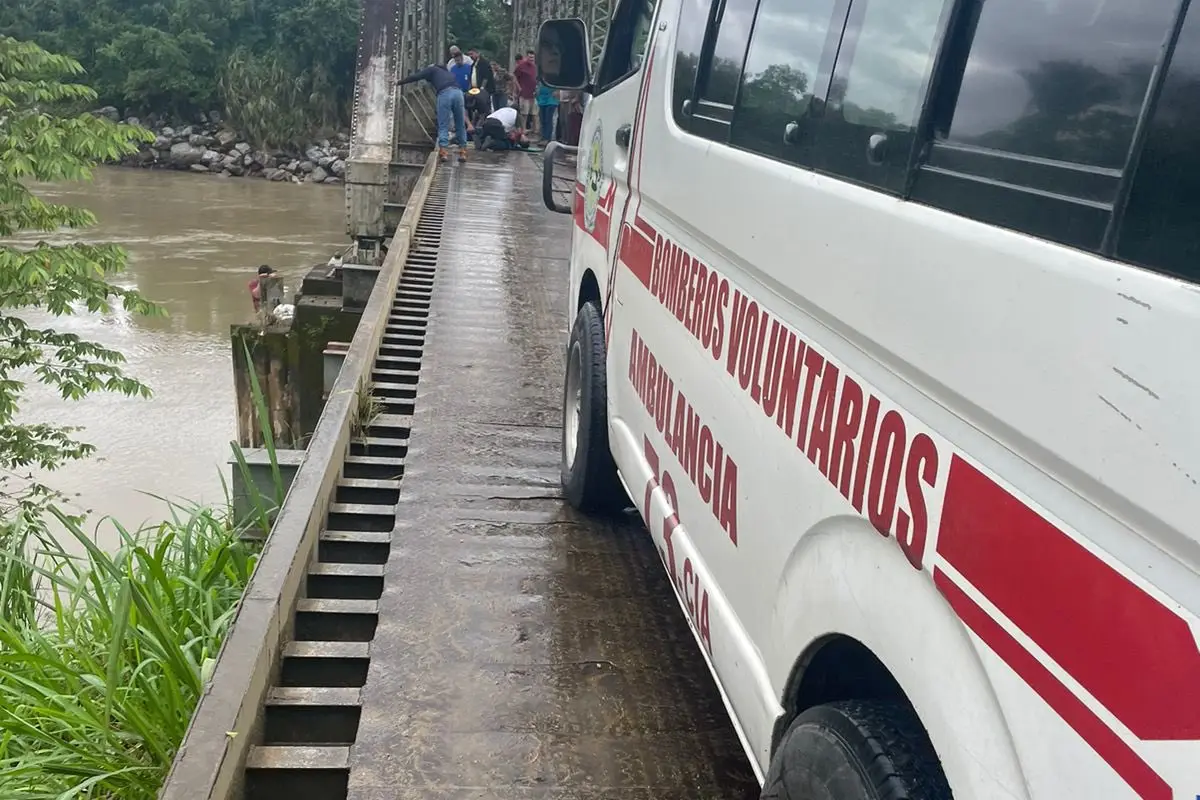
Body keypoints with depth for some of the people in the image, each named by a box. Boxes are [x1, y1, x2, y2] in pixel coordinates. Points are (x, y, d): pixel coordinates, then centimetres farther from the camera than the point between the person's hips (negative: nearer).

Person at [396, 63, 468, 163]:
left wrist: (399, 82, 21)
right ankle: (463, 152, 9)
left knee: (443, 125, 0)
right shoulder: (445, 71, 41)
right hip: (458, 92, 5)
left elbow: (415, 77, 14)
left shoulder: (431, 70, 21)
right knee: (460, 125, 11)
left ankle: (443, 151, -8)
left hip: (445, 93, -5)